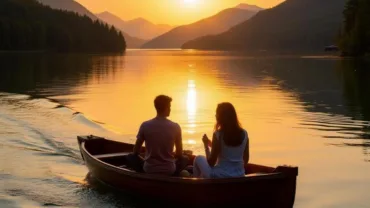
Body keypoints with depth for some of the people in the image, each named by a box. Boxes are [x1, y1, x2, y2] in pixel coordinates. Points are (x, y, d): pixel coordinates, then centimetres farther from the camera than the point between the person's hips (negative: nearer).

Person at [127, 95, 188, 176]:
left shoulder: (145, 125, -9)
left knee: (131, 157, 25)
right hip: (169, 171, 0)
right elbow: (179, 154, 1)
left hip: (149, 169, 0)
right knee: (184, 159, 29)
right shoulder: (175, 127, -9)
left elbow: (135, 152, 1)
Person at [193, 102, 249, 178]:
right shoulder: (244, 134, -1)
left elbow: (211, 162, -9)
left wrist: (206, 145, 3)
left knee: (199, 159, 23)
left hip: (219, 176, -5)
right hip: (239, 176, 5)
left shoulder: (218, 134, -14)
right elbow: (245, 160, 7)